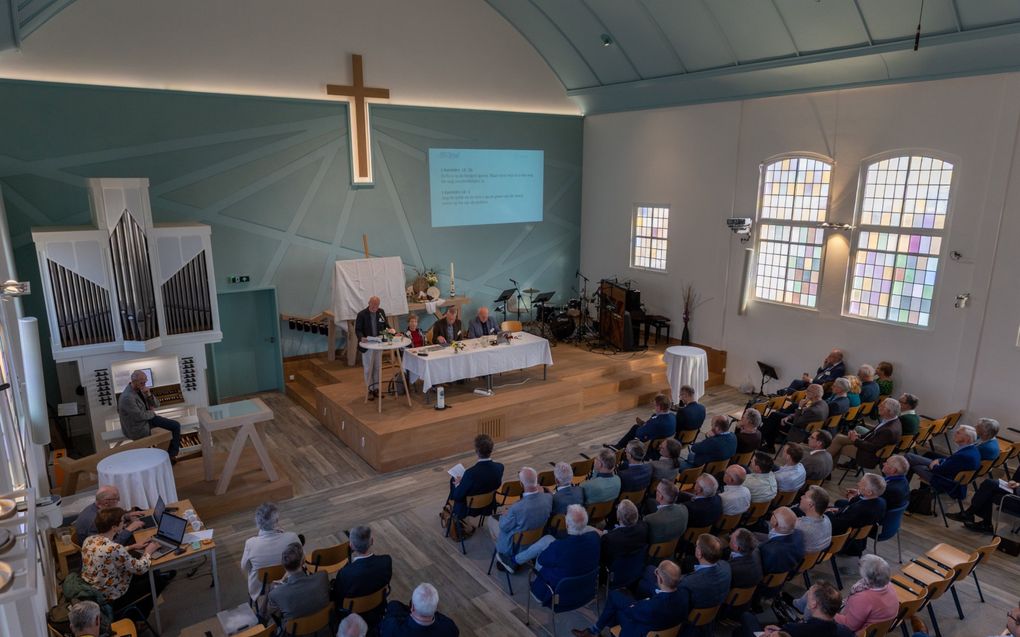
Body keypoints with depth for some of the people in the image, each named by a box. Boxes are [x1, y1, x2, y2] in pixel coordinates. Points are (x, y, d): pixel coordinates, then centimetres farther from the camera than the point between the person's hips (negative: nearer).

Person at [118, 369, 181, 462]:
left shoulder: (140, 389, -1)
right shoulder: (127, 397, -28)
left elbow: (156, 404, 4)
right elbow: (139, 416, -24)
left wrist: (149, 395, -16)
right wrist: (152, 412, -4)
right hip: (138, 429, -8)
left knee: (176, 425, 6)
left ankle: (171, 454, 17)